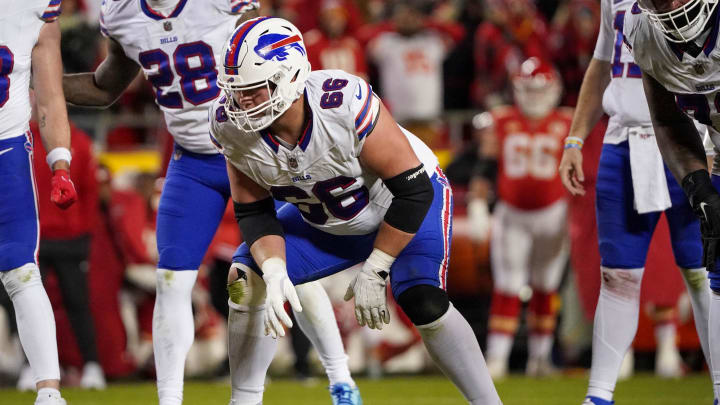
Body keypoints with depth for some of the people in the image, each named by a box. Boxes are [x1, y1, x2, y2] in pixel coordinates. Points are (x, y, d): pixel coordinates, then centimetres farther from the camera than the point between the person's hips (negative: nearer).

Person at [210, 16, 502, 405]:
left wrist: (373, 271, -25)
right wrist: (275, 274, -31)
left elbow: (413, 190, -30)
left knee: (423, 303, -25)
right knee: (245, 278, -11)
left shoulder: (344, 103, -40)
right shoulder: (231, 127, -24)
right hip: (325, 221, 5)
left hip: (405, 204, -5)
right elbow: (254, 213, -12)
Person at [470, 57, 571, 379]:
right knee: (507, 288, -6)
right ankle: (497, 358, -8)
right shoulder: (501, 123, 1)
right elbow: (486, 168, 3)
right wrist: (477, 204, -5)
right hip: (511, 215, -1)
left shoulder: (566, 125, 0)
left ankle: (539, 356, 18)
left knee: (545, 288, 9)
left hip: (552, 214, 1)